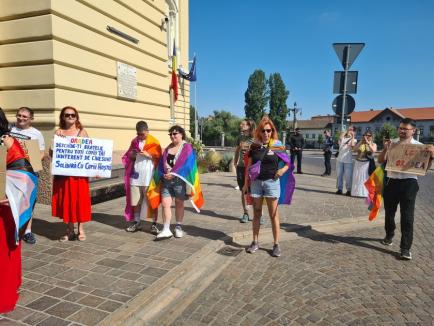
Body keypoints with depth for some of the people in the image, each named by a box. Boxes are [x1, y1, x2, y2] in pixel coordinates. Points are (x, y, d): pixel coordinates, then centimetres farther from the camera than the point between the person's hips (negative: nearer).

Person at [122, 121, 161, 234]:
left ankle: (154, 224, 8)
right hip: (135, 175, 4)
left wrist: (148, 155, -18)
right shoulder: (134, 141, 12)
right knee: (135, 201, 8)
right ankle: (136, 222, 20)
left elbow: (159, 158, -1)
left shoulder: (154, 142, 0)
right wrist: (131, 155, -5)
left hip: (149, 177, -4)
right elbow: (128, 156, 18)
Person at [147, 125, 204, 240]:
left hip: (179, 180, -4)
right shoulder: (168, 148, 14)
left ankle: (179, 227, 22)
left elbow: (187, 165, -13)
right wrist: (163, 174, -8)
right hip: (166, 180, 4)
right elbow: (161, 164, 11)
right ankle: (166, 230, 0)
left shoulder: (187, 148, -3)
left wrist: (173, 174, -19)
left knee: (179, 204, 8)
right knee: (165, 204, -4)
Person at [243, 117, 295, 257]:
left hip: (272, 182, -2)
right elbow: (249, 166, 8)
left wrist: (283, 170, -18)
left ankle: (276, 244, 12)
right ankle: (255, 242, 22)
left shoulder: (277, 146, -3)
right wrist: (246, 183, 7)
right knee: (256, 214, 11)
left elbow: (288, 163, 3)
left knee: (274, 215, 2)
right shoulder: (254, 145, 3)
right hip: (256, 182, 2)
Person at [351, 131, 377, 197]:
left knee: (366, 179, -6)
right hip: (358, 163, 3)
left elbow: (373, 151, -16)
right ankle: (357, 192, 12)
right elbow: (355, 149, -6)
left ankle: (365, 193, -4)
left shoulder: (373, 144, 4)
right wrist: (361, 142, -11)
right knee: (357, 179, 5)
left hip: (367, 164, -3)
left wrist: (368, 143, -17)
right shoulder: (360, 143, 9)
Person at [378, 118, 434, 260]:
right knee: (389, 212, 16)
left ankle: (406, 248, 3)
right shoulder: (391, 143, 4)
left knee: (407, 216, -4)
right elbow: (380, 161, 2)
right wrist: (385, 149, -14)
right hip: (391, 182, 2)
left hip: (409, 183, -2)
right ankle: (389, 235, 39)